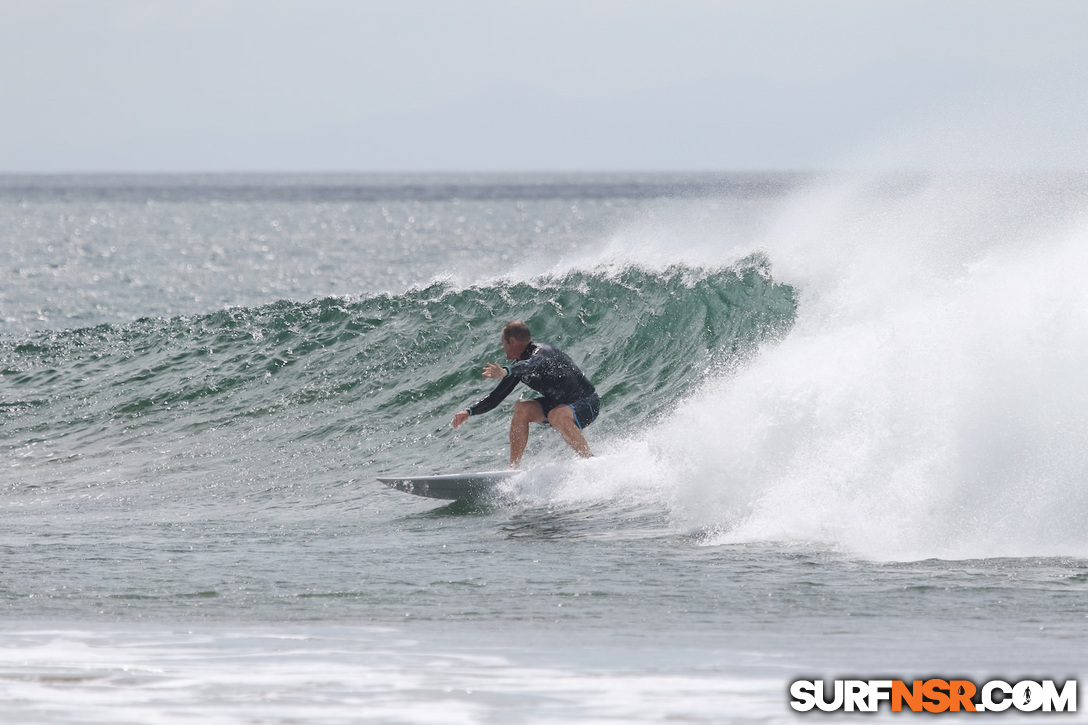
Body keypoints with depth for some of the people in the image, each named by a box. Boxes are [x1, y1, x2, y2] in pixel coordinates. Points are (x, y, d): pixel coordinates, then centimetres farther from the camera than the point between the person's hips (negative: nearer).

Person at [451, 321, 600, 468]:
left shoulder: (542, 352, -22)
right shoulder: (519, 367, 4)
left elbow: (532, 364, -47)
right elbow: (495, 398, 8)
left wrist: (505, 372, -65)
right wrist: (469, 412, -6)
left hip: (587, 404, -8)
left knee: (557, 415, -38)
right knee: (521, 408, -13)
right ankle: (514, 468, -16)